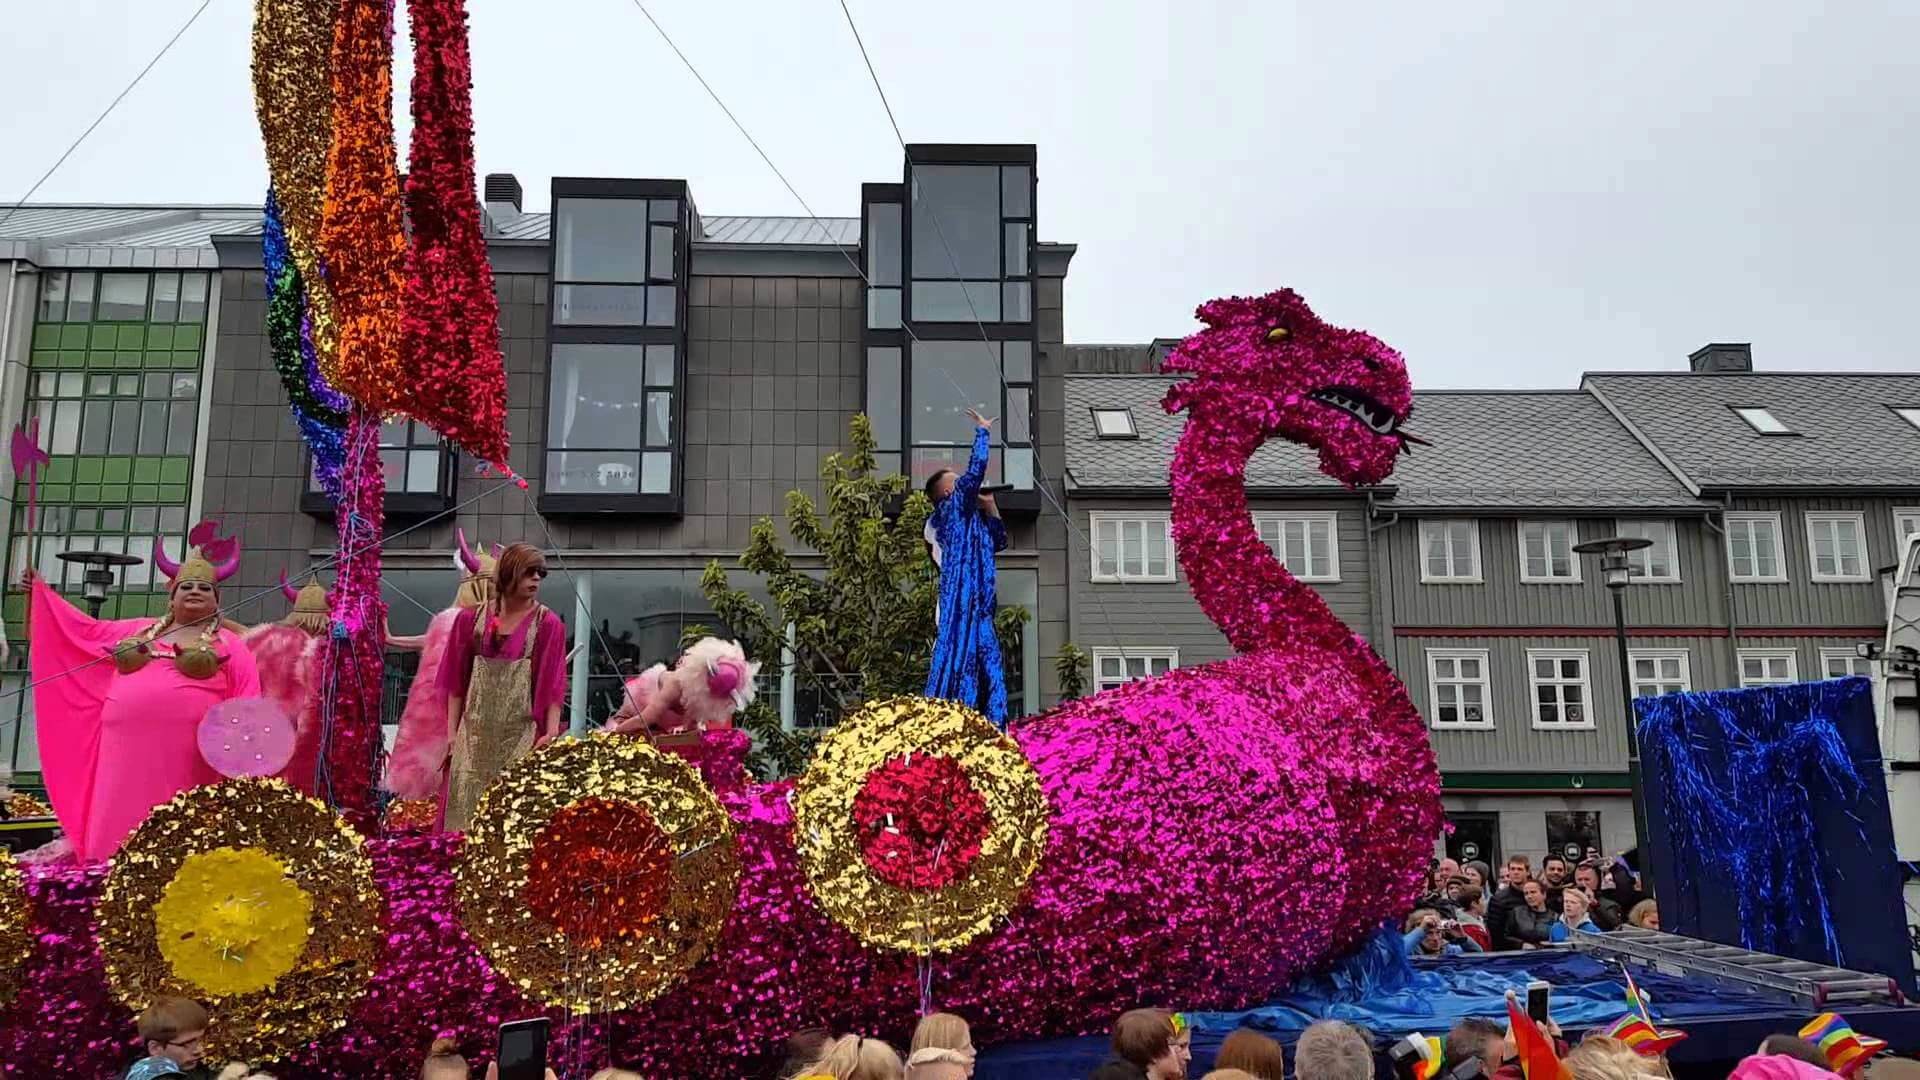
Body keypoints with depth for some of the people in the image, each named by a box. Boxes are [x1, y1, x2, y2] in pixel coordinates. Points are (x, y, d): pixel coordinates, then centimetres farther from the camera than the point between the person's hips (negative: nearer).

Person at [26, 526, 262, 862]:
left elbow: (247, 706, 1)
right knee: (117, 838, 0)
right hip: (128, 753, 5)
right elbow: (86, 628, 35)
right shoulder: (137, 631, 24)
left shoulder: (228, 644, 10)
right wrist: (42, 591, 36)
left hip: (185, 760, -4)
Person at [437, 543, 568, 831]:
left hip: (520, 732, -2)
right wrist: (452, 732, 5)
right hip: (475, 731, 3)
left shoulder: (547, 624, 0)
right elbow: (457, 680, 9)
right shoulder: (471, 620, 7)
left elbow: (552, 683, -6)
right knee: (467, 803, 3)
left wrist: (551, 733, -17)